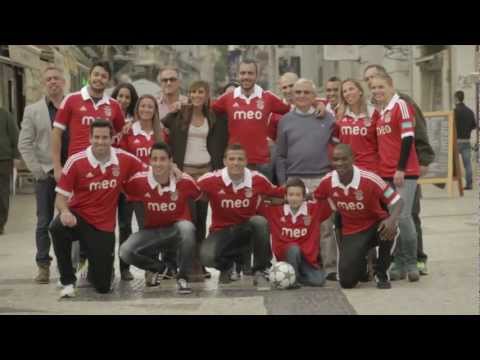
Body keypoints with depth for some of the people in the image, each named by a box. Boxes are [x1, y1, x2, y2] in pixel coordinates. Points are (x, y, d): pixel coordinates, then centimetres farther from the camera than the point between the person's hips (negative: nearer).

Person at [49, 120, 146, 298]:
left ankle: (92, 272, 40)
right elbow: (61, 197, -10)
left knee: (102, 286, -1)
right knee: (57, 228, -39)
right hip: (79, 216, -1)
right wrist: (65, 212, -31)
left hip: (104, 226, 2)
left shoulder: (124, 159, -7)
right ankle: (68, 281, -18)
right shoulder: (75, 162, -14)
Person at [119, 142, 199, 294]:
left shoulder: (184, 181, -17)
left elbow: (200, 198, 2)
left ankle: (183, 278, -16)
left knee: (186, 227, -37)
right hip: (151, 231, 2)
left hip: (177, 229, -1)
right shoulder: (139, 180, -15)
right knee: (126, 251, -24)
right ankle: (155, 267, 13)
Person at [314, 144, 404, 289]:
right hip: (351, 233, 2)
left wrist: (392, 219, -37)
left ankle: (381, 274, -12)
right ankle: (361, 265, 26)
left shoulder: (369, 179, -23)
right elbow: (313, 199, 11)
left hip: (376, 225, -2)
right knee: (346, 281, -14)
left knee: (389, 229, -40)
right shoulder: (327, 182, -11)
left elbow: (397, 201, -18)